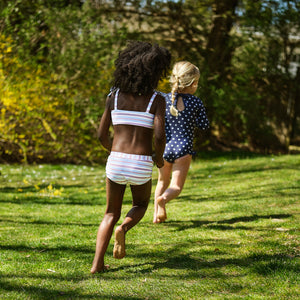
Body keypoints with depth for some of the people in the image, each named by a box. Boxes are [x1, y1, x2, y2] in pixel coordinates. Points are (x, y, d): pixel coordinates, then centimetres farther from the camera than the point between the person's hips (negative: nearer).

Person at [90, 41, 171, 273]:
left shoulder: (115, 96, 5)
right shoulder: (157, 100, -5)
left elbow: (102, 134, 5)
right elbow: (159, 135, -16)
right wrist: (159, 158, 4)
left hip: (116, 161, 2)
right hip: (141, 166, -2)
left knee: (111, 214, 20)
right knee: (141, 205, 28)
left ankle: (98, 263, 2)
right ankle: (123, 229, -5)